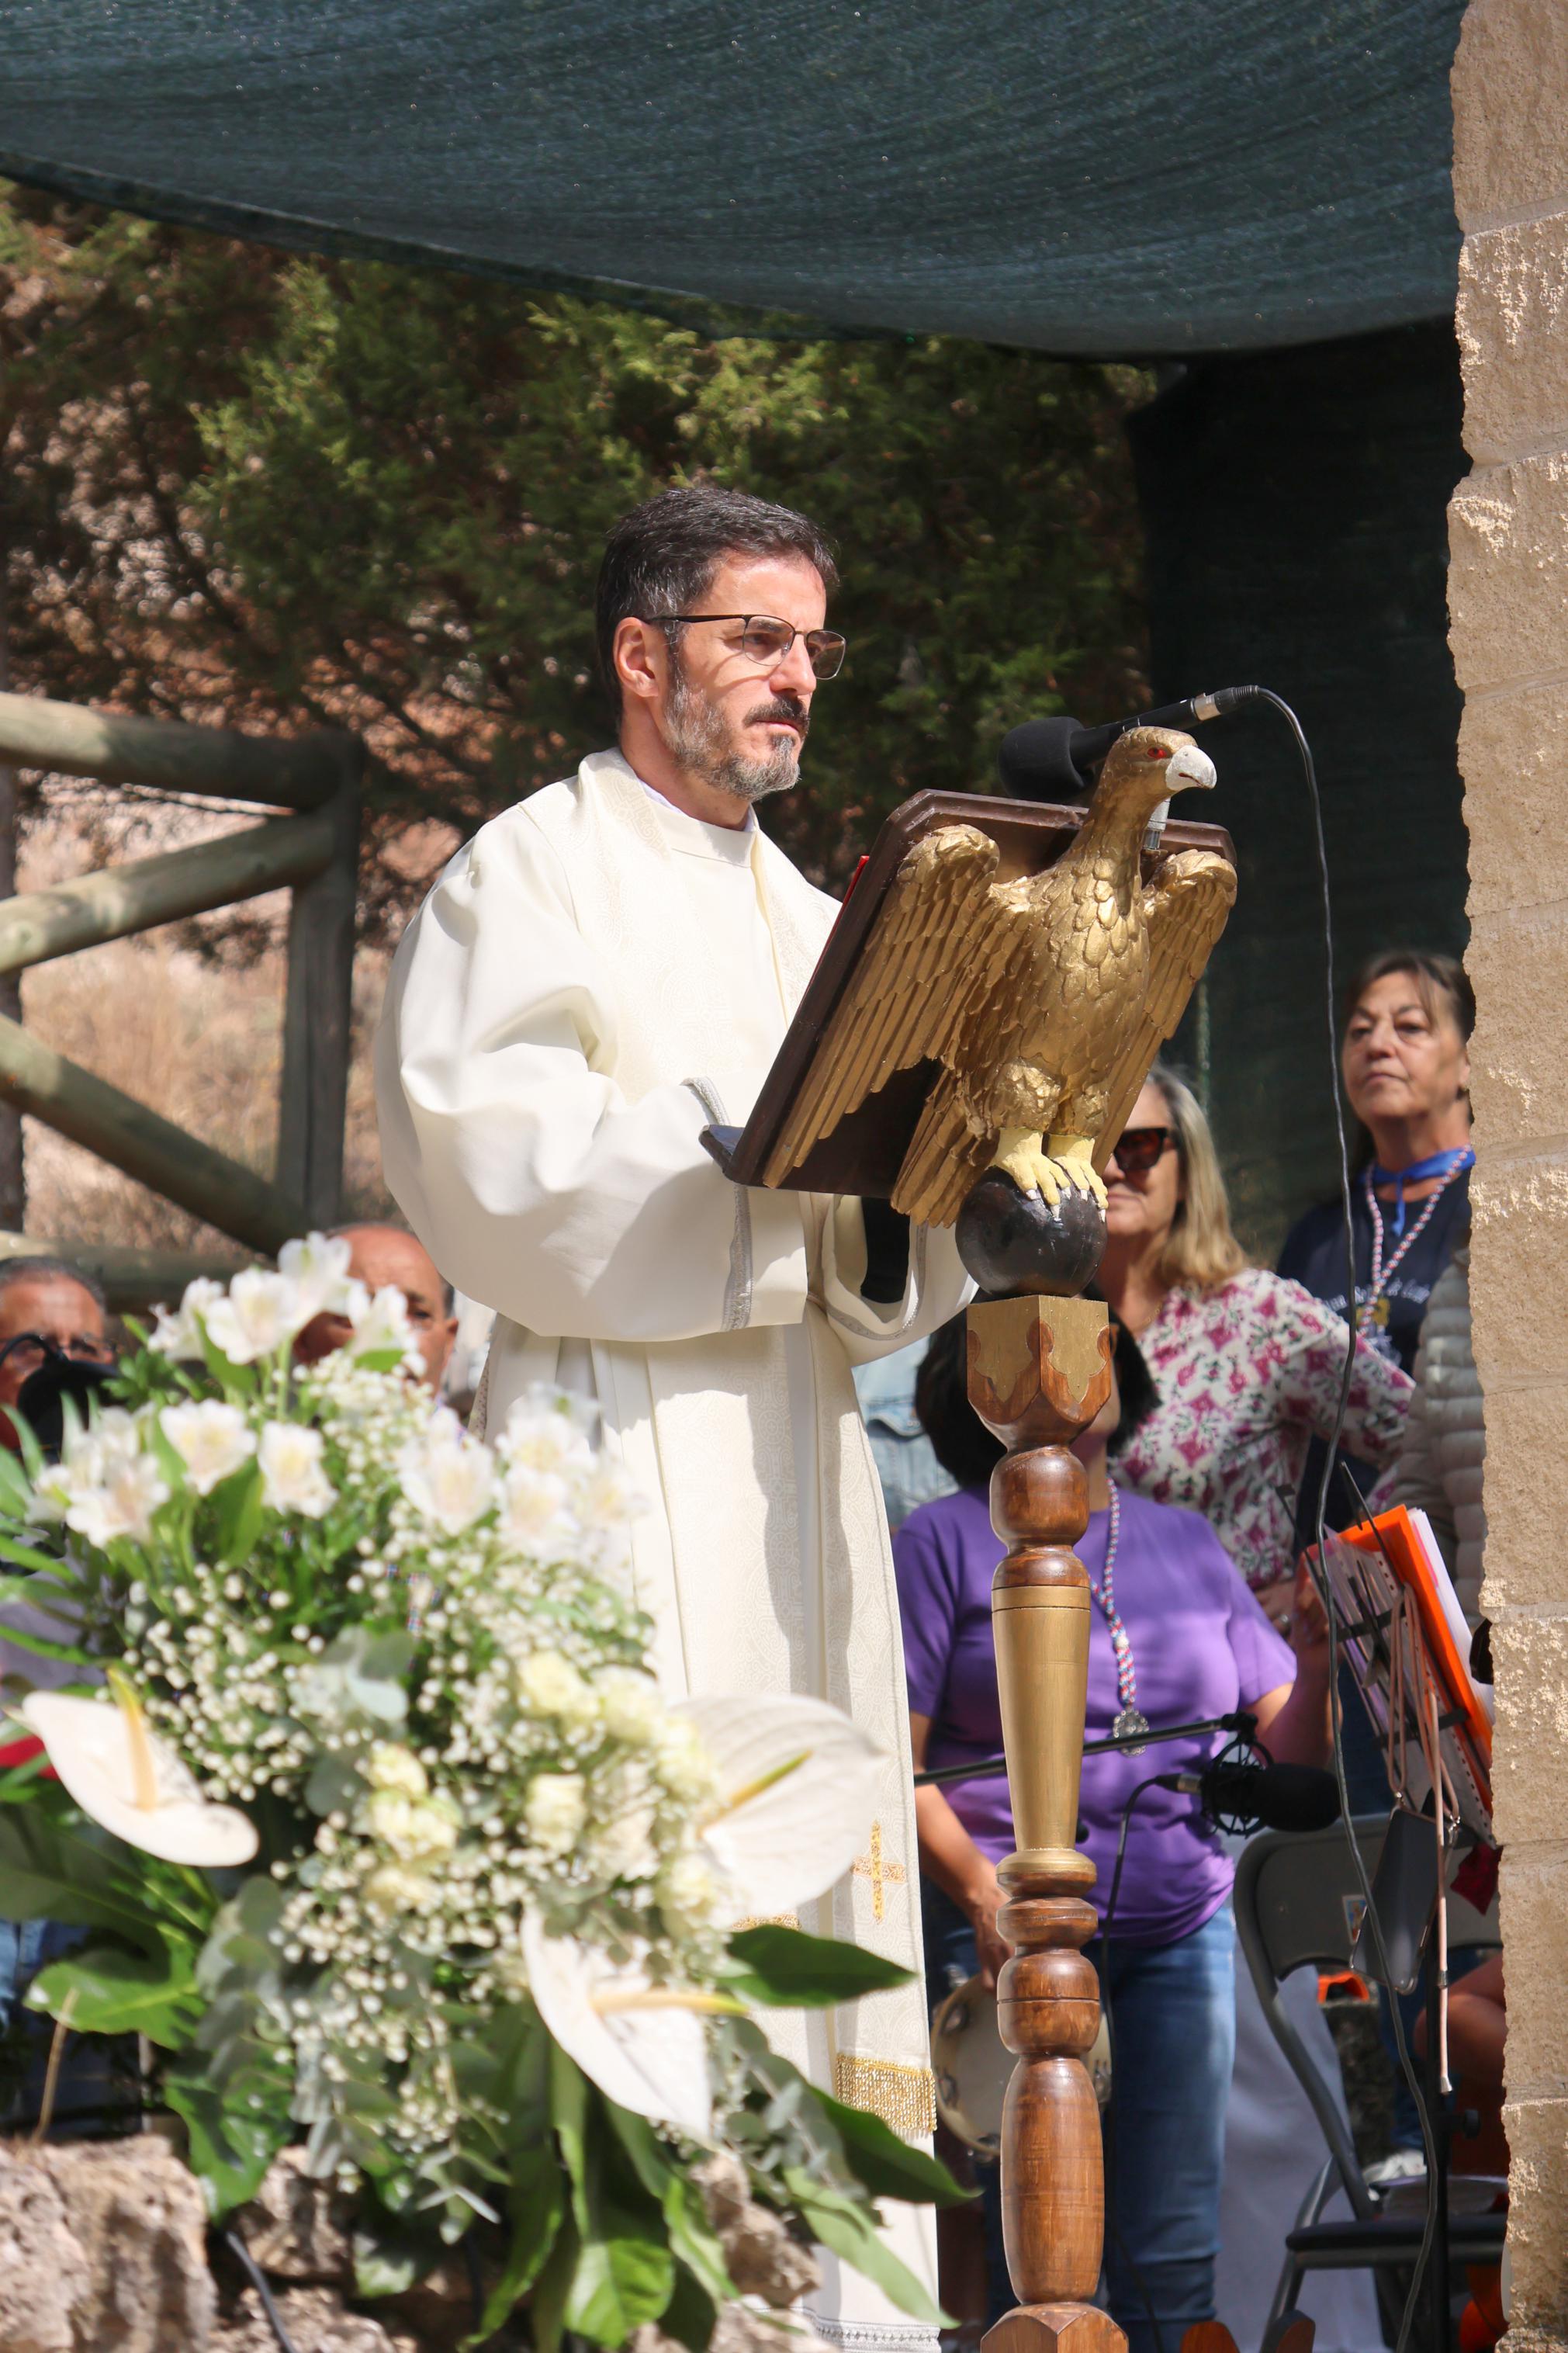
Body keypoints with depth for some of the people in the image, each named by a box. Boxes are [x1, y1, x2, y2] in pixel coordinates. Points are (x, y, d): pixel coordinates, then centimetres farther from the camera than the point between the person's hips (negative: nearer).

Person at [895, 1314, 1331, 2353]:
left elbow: (1292, 1751, 14)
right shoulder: (944, 1543, 5)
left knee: (1176, 2254, 0)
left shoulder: (1185, 1542, 16)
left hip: (1182, 1924, 4)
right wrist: (980, 1892, -18)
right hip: (1012, 1928, -4)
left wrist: (1314, 1652, -6)